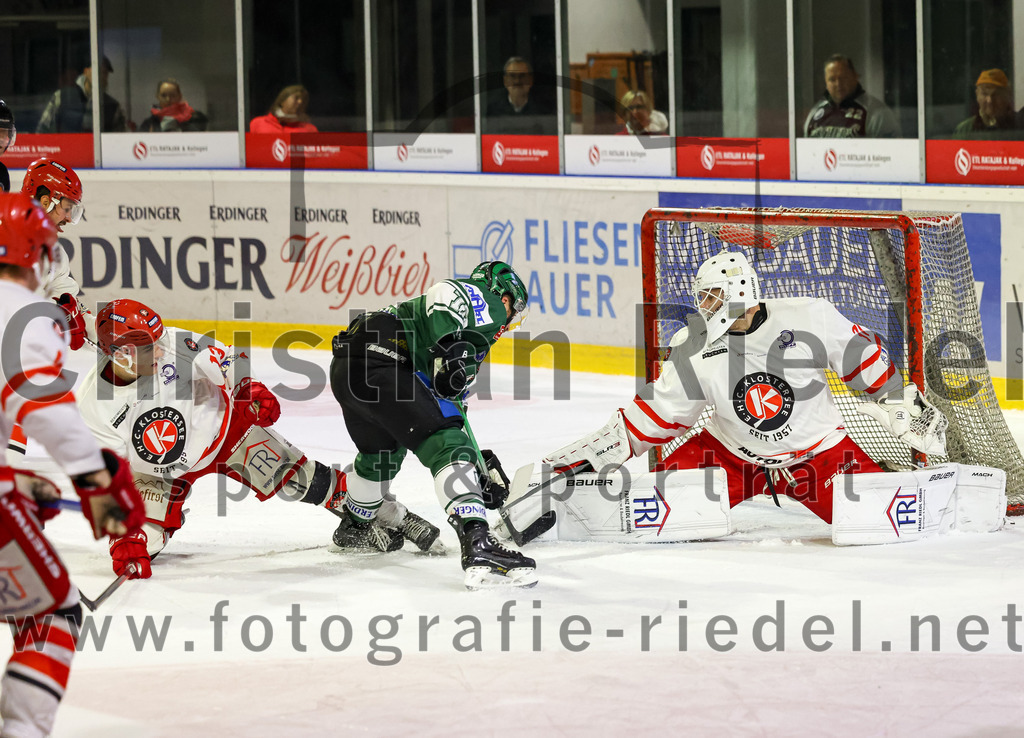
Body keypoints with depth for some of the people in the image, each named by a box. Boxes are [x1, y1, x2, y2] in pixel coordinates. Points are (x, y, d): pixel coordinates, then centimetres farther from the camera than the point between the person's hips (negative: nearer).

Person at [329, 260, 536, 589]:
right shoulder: (487, 302, 9)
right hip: (379, 362, -10)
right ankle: (479, 547, -31)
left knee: (381, 452, 35)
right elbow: (444, 294, -15)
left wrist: (485, 467, 37)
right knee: (449, 447, -15)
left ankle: (353, 530, 57)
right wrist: (451, 349, -24)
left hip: (344, 370, 10)